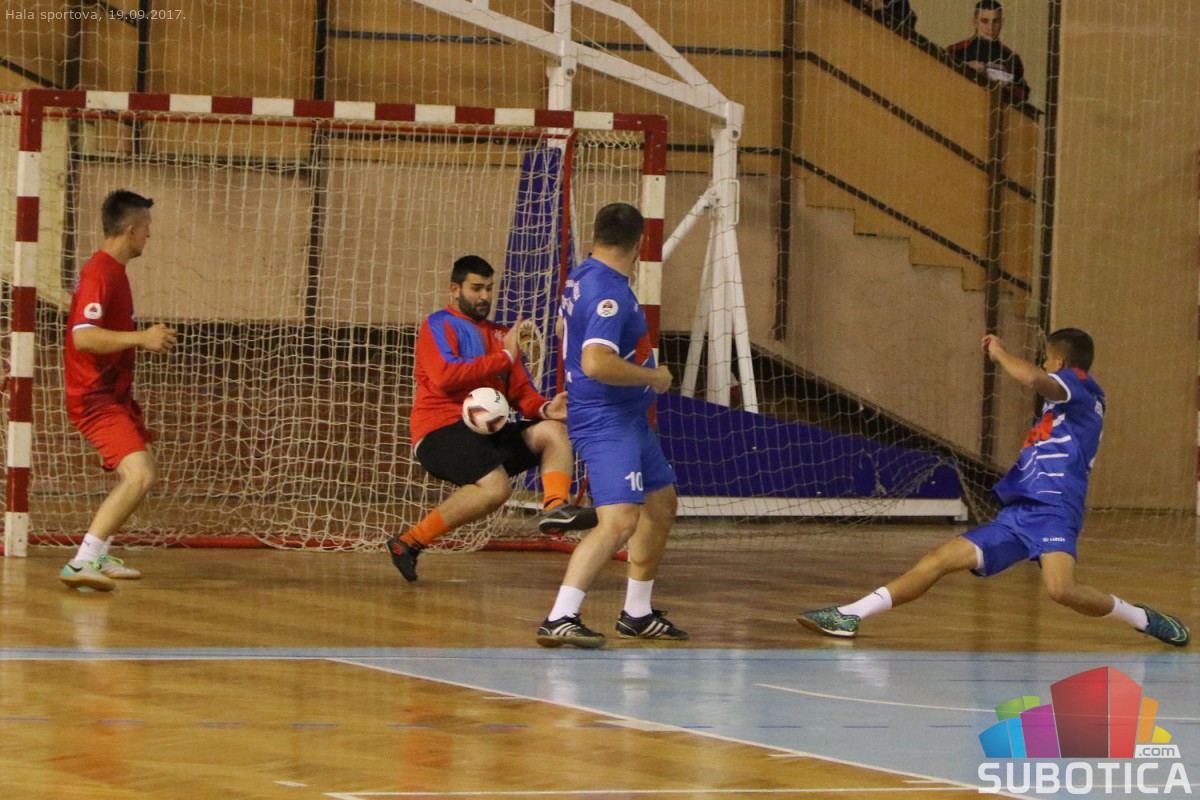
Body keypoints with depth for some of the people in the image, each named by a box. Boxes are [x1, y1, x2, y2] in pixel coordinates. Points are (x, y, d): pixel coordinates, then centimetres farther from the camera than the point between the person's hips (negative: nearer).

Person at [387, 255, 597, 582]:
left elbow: (521, 391, 18)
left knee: (555, 430, -10)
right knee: (496, 486, -30)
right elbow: (445, 375, -17)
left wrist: (545, 408, -5)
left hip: (485, 432, 8)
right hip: (441, 431, -8)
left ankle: (556, 506, -34)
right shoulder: (440, 325, 1)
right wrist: (504, 357, -14)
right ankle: (410, 541, -21)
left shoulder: (499, 335, 22)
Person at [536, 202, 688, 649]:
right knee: (620, 521, -22)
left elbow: (564, 328, 29)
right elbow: (596, 363, -32)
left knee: (661, 504, 22)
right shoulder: (609, 294, -22)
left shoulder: (582, 278, 9)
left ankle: (637, 614, 31)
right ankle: (559, 620, -28)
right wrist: (652, 376, -18)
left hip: (628, 419, 11)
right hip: (606, 422, -11)